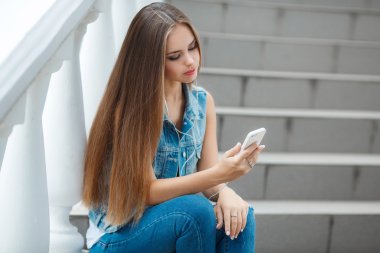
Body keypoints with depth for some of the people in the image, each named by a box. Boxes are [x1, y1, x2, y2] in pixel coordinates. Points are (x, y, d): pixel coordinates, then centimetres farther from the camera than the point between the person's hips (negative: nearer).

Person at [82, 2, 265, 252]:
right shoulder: (130, 107, -18)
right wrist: (219, 174, -33)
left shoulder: (202, 101, 1)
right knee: (196, 211, -33)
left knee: (238, 217, -25)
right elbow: (146, 191, -19)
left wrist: (225, 191, -26)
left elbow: (207, 178, 0)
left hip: (177, 220, 5)